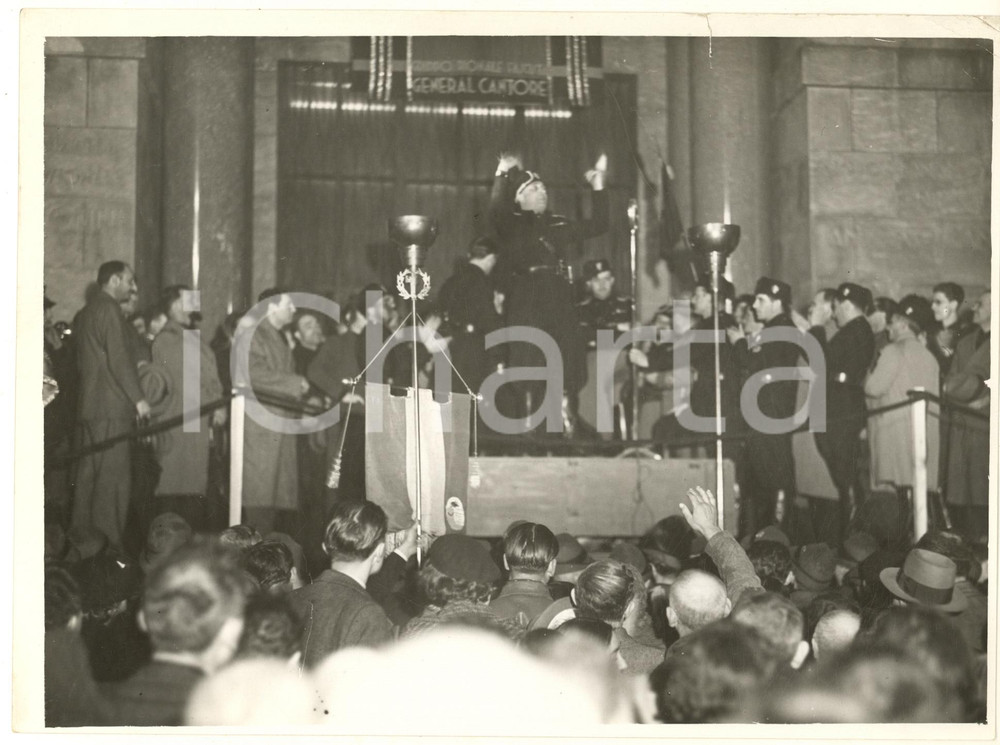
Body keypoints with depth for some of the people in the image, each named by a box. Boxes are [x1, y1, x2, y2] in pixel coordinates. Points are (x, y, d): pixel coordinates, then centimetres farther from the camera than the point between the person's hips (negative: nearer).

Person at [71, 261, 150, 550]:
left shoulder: (84, 314, 19)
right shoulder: (109, 310, -9)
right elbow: (118, 358, -16)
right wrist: (138, 398, -12)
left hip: (86, 406, 10)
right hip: (111, 409, -10)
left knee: (87, 476, 11)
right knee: (113, 480, -8)